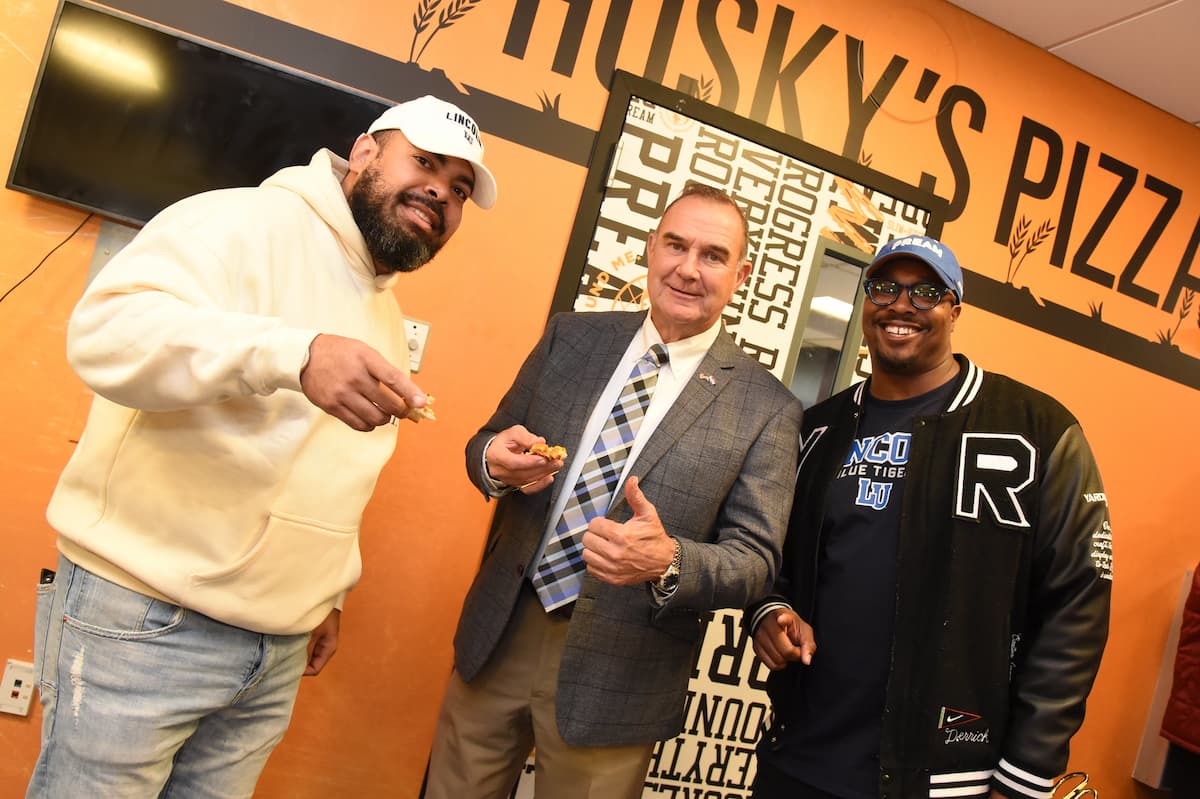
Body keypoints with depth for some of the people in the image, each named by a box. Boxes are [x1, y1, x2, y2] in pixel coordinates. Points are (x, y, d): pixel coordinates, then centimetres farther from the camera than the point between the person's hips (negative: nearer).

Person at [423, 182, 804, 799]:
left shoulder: (767, 409, -7)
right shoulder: (571, 337, 2)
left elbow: (756, 559, -7)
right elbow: (488, 441, 8)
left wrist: (669, 562, -27)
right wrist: (497, 459, -16)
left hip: (615, 673, -2)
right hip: (499, 636, 3)